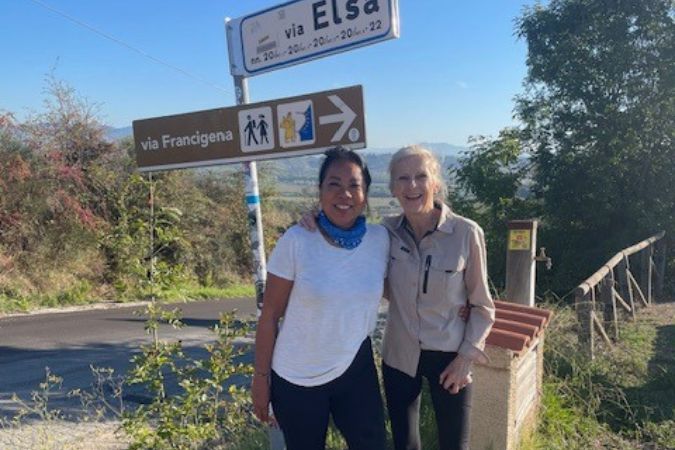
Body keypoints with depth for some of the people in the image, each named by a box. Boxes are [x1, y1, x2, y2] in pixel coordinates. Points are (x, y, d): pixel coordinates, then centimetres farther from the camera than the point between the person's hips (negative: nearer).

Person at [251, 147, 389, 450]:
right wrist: (261, 377, -8)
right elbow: (269, 316, -11)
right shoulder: (296, 241, -18)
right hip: (296, 379, -2)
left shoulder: (380, 239, -8)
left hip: (356, 370, 3)